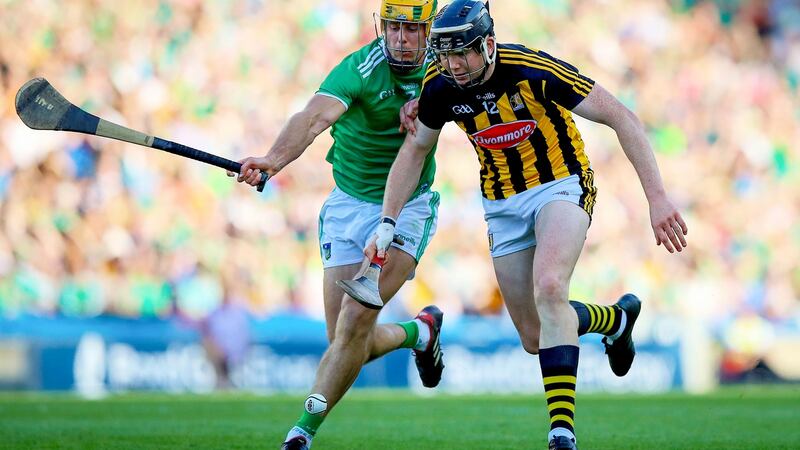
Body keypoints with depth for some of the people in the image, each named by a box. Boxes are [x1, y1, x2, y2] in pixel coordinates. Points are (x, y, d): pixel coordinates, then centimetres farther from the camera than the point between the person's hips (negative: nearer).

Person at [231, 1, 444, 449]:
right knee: (345, 339, 2)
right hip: (348, 205, 0)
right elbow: (315, 116, -38)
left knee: (357, 320, -19)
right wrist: (276, 159, -58)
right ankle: (419, 332, 34)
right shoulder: (361, 69, -20)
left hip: (407, 206, 0)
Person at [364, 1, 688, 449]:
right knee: (536, 338, 6)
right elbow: (415, 150, 9)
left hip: (561, 186, -5)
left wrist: (658, 198, -26)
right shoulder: (440, 86, -11)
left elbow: (622, 118, -21)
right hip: (503, 205, 5)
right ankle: (617, 318, 39)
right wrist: (388, 223, 1)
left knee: (549, 289, -32)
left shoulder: (533, 70, -25)